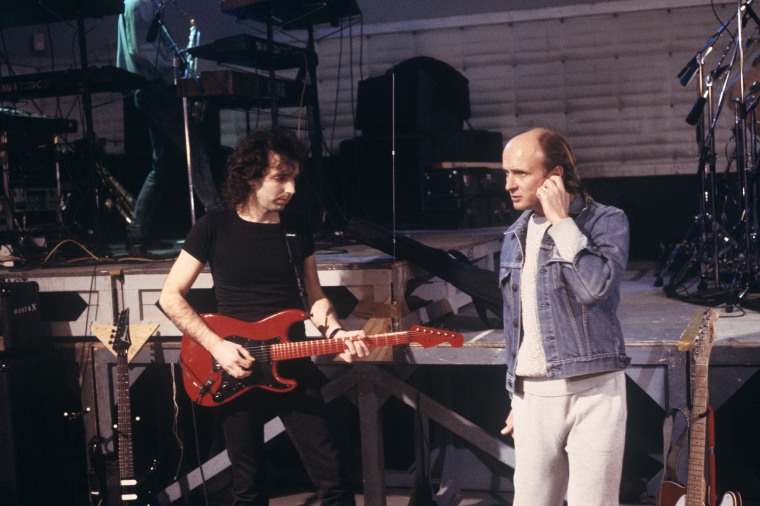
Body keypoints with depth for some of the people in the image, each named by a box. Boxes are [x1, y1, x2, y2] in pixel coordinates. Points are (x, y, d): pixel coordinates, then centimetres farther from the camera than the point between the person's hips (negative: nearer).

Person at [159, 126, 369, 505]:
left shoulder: (298, 230, 6)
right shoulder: (214, 228, -4)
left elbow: (314, 298, 11)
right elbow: (170, 296, -3)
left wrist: (336, 333, -9)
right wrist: (216, 345, -14)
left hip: (294, 368, 2)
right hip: (234, 371, -2)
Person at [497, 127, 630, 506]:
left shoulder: (606, 221, -5)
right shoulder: (516, 235, 12)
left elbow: (595, 286, -26)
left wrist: (562, 221, -17)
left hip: (592, 392, -5)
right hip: (533, 395, 5)